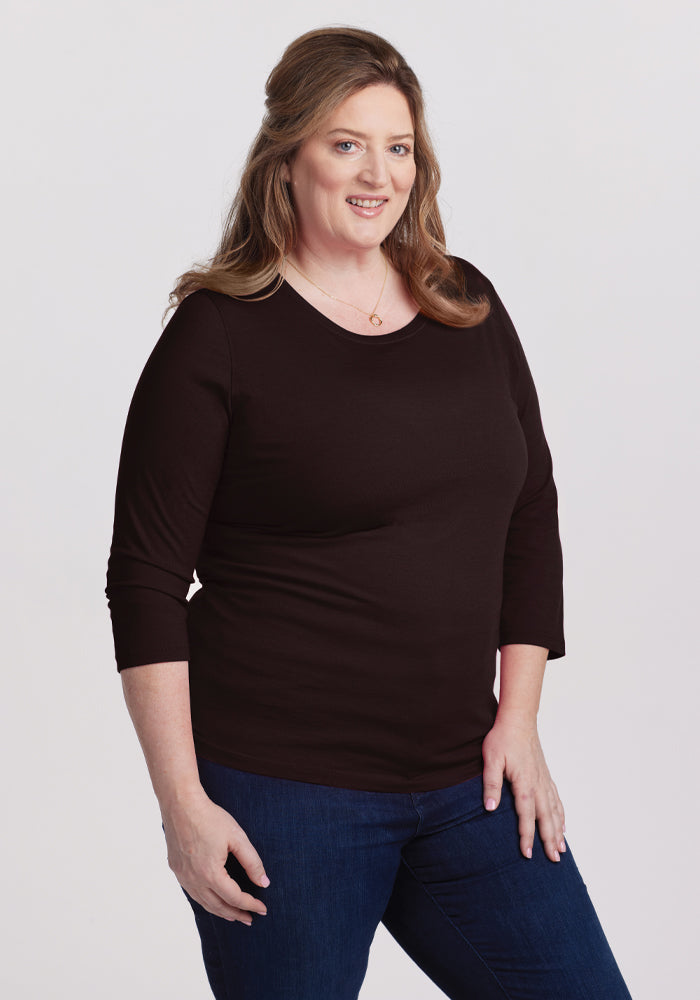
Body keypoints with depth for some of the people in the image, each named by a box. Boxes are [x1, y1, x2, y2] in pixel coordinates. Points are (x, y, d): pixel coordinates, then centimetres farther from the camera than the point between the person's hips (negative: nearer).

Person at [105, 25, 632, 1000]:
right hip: (279, 792, -5)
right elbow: (147, 580, -7)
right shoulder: (220, 334, -7)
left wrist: (518, 716, 6)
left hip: (464, 782, 5)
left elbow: (531, 515, 14)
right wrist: (182, 804, -11)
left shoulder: (470, 307, 9)